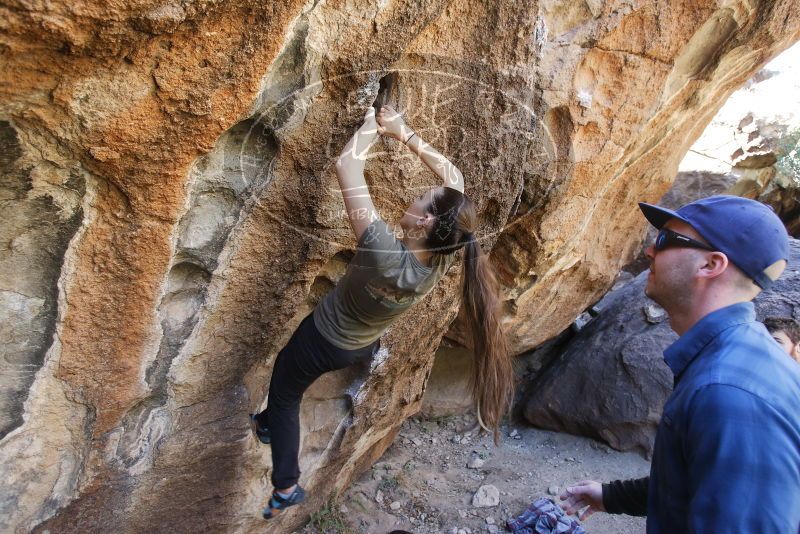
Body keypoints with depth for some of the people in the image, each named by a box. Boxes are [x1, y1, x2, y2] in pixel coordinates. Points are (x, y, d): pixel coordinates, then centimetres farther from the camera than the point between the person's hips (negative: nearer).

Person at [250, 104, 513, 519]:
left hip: (322, 341, -6)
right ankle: (270, 424, 59)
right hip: (363, 344, 7)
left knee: (284, 396, 23)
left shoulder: (384, 253, -42)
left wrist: (372, 124, -21)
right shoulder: (442, 257, -24)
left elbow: (346, 166, -37)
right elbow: (454, 178, -12)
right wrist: (404, 133, -12)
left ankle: (286, 487, 34)